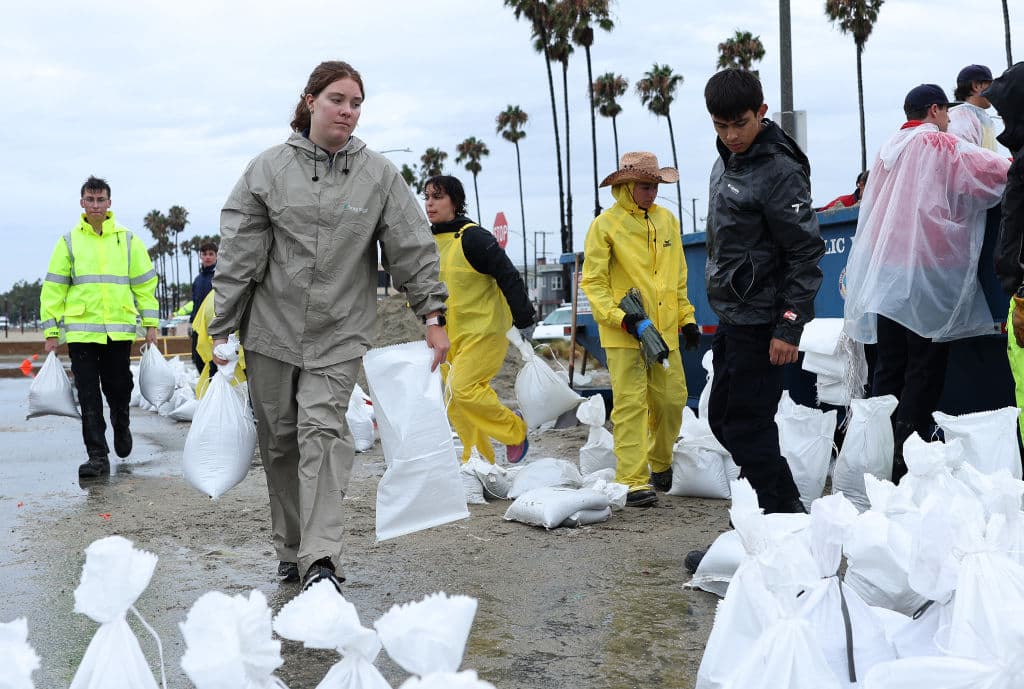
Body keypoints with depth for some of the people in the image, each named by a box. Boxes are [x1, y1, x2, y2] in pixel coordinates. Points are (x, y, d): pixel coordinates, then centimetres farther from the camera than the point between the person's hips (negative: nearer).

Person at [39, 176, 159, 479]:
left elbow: (145, 283, 9)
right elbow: (53, 288, 6)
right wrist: (51, 332, 1)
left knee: (118, 387, 7)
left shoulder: (127, 240, 7)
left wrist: (151, 324, 4)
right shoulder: (69, 242, 5)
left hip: (119, 329, 0)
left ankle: (121, 425, 39)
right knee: (88, 394, -3)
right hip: (80, 329, 0)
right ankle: (97, 456, 1)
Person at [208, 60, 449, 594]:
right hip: (272, 329, 1)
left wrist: (433, 316, -2)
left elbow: (413, 248, 3)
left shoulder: (379, 175, 2)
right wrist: (222, 329, -2)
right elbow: (237, 255, 0)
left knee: (323, 431, -13)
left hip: (339, 334, -1)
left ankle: (320, 560, -15)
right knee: (279, 440, 7)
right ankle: (291, 551, 21)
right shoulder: (267, 169, 0)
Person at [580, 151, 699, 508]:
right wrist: (620, 317, -18)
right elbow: (593, 282, -7)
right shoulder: (605, 225, -5)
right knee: (630, 405, -7)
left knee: (672, 401, 8)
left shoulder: (667, 220, 12)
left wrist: (687, 318, 15)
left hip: (664, 331, 5)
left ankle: (660, 464, 31)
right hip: (624, 333, -5)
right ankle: (633, 481, -4)